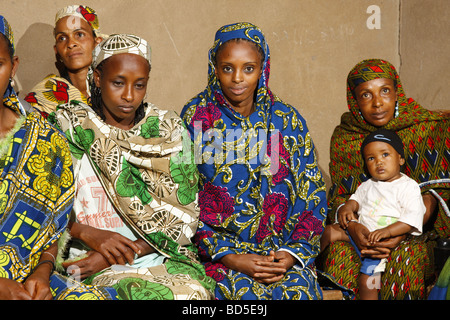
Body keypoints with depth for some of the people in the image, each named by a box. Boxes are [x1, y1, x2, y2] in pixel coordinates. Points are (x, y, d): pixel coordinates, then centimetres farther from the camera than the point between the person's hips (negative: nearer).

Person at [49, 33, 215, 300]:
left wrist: (115, 255, -10)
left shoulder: (168, 130, 6)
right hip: (87, 261, -2)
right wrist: (88, 233, -16)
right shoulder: (69, 127, 3)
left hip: (161, 256, 3)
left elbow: (184, 218, 1)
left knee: (193, 290, -28)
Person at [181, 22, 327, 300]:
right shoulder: (195, 118, 1)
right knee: (245, 292, -27)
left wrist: (294, 252, -8)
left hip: (281, 248, 2)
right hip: (216, 248, -1)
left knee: (300, 289, -25)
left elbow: (312, 195, 8)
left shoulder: (287, 120, 7)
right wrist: (230, 257, -13)